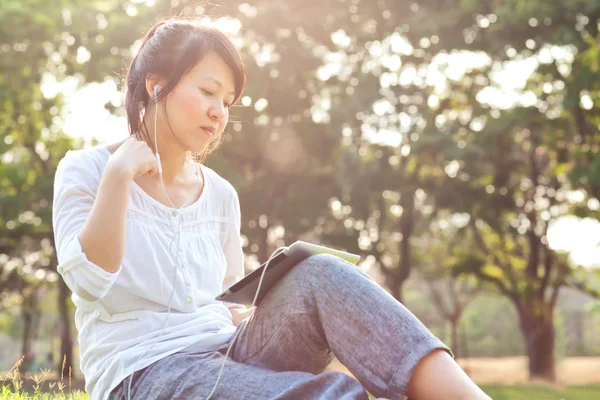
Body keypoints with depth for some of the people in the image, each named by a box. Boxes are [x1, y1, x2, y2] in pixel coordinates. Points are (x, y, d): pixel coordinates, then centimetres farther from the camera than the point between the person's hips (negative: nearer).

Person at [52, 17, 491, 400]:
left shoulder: (220, 194, 15)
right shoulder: (85, 170, 3)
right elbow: (87, 279, -11)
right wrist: (118, 174, -15)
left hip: (224, 356, 5)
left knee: (319, 276, -28)